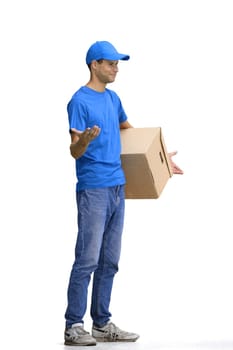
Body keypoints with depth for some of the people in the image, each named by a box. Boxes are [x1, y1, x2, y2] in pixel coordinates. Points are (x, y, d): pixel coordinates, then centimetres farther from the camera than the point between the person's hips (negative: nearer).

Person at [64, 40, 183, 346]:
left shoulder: (113, 98, 14)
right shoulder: (79, 101, -9)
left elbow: (128, 130, 31)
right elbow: (75, 152, -13)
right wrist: (85, 140, -35)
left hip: (117, 188, 8)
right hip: (93, 190, -8)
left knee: (109, 261, 10)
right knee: (88, 260, -7)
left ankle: (102, 324, 17)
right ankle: (74, 326, 0)